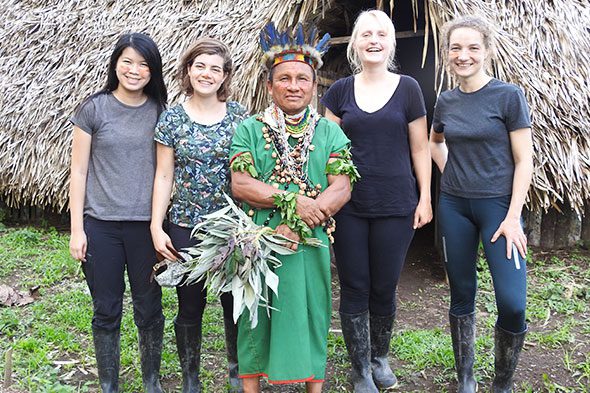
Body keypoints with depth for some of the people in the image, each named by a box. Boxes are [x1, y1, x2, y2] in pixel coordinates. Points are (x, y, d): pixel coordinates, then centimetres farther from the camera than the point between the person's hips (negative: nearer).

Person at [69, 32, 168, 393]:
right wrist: (77, 228, -4)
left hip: (146, 224, 1)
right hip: (101, 224, -1)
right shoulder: (94, 108, -1)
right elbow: (79, 171, 0)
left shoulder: (160, 111, 4)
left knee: (149, 309, 10)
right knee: (107, 311, 9)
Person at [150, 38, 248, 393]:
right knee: (190, 305, 9)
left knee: (235, 302, 10)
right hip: (185, 226, 0)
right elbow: (164, 176, 2)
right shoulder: (172, 119, 1)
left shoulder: (240, 116, 1)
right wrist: (157, 227, -3)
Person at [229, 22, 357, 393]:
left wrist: (297, 227, -17)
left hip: (311, 244, 1)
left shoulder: (330, 132, 6)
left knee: (311, 315, 10)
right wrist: (292, 201, -20)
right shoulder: (249, 129, 4)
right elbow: (240, 185, -7)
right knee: (255, 316, 9)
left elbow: (341, 188, -5)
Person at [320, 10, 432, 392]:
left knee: (384, 288, 9)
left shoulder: (408, 88, 2)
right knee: (354, 289, 6)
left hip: (396, 206, -1)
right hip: (348, 206, 1)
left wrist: (425, 198, 0)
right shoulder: (340, 91, 5)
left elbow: (420, 148, 4)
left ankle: (380, 357, 34)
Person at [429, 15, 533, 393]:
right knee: (462, 295, 10)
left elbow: (524, 161, -8)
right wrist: (449, 171, 10)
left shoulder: (509, 96, -7)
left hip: (498, 205, -4)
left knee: (512, 303, -10)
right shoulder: (446, 101, 6)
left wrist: (513, 217, -13)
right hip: (454, 206, 4)